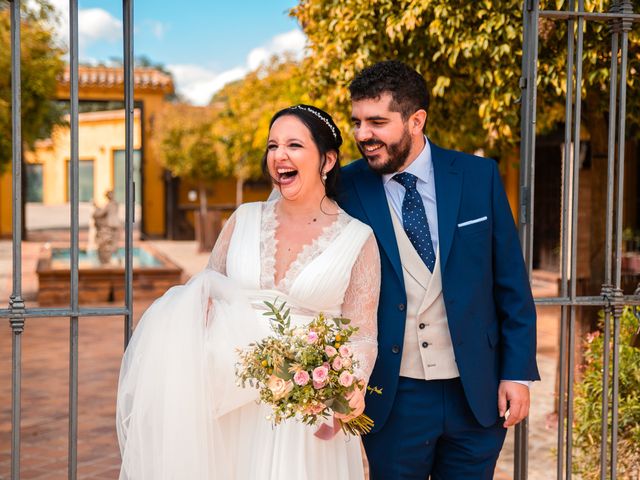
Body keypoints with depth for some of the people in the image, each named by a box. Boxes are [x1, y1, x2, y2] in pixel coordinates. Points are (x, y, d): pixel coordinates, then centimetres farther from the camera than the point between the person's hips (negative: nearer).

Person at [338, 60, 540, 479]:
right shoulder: (346, 189, -6)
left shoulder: (479, 176, -3)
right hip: (392, 398, -1)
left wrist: (517, 372, -1)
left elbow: (511, 283, 1)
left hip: (477, 394, 1)